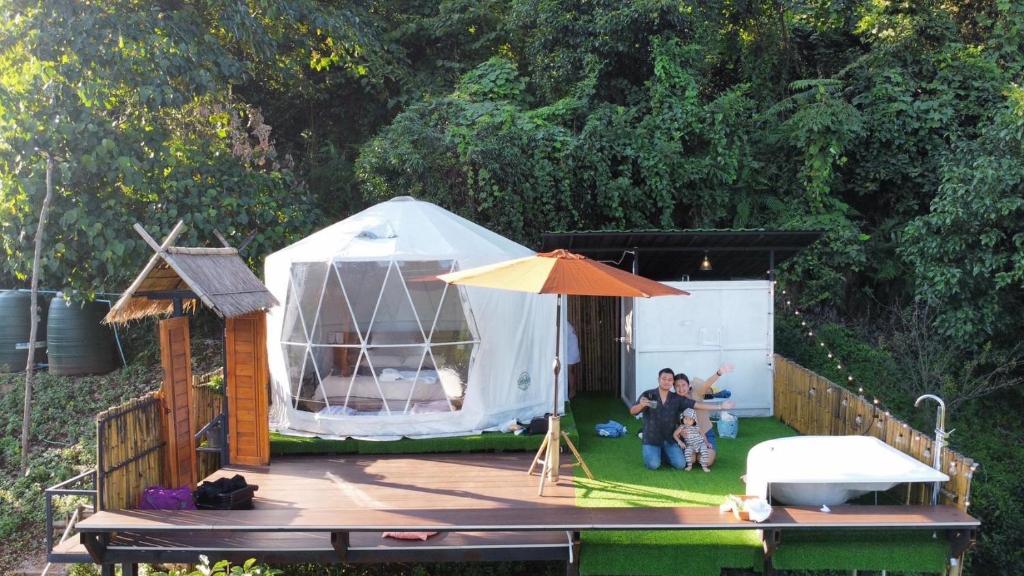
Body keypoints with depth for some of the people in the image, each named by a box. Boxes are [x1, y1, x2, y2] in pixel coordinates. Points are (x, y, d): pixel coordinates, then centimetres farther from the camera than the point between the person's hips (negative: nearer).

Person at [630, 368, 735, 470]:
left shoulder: (677, 398, -2)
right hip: (652, 439, -3)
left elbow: (697, 405, -4)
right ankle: (651, 453, 13)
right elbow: (632, 411, -16)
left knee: (680, 465, -13)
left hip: (670, 439, 3)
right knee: (654, 465, -22)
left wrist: (720, 407, -10)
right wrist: (641, 405, -40)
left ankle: (665, 453, 18)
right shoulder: (648, 395, -10)